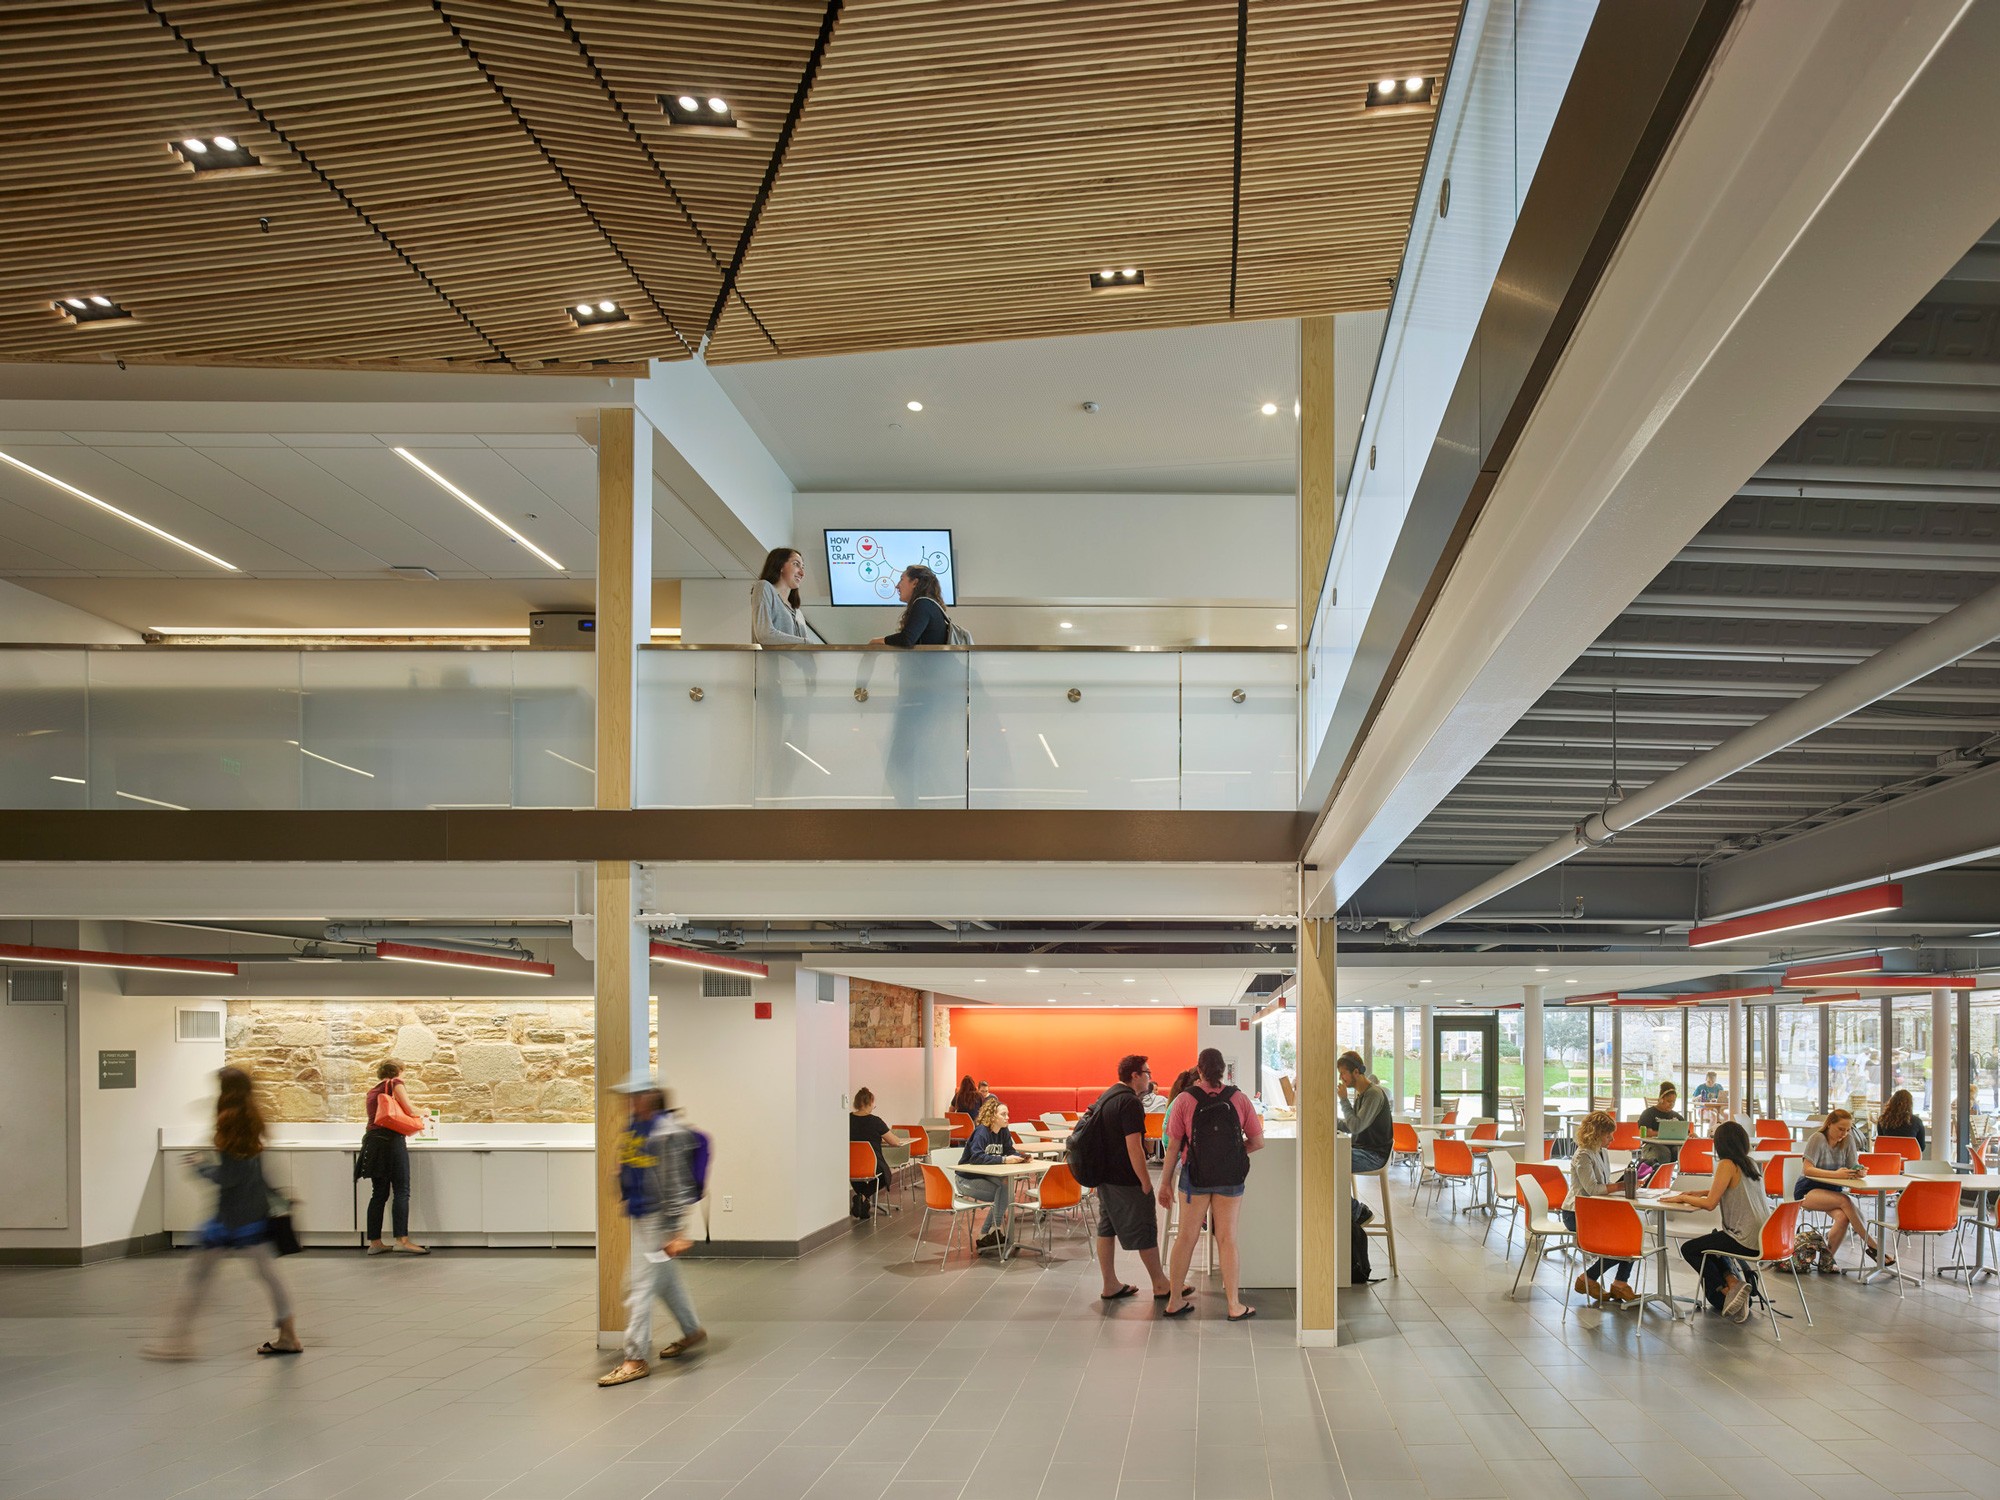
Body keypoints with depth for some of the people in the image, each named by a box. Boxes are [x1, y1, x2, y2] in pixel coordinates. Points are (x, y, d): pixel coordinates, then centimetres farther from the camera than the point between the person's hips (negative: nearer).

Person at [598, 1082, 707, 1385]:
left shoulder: (667, 1132, -17)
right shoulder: (631, 1126, 8)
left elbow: (675, 1182, -18)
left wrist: (676, 1231, -20)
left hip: (658, 1217, -9)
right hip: (639, 1216, 9)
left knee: (640, 1285, -9)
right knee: (667, 1280, 21)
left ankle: (635, 1360, -5)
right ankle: (693, 1332, 39)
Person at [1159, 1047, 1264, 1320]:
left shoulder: (1184, 1100, -7)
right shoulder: (1239, 1098, -4)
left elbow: (1173, 1146, -6)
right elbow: (1258, 1142, -1)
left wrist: (1165, 1182, 2)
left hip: (1196, 1176, 0)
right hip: (1231, 1178, 0)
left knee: (1186, 1237, 10)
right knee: (1227, 1239, 7)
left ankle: (1174, 1302, 16)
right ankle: (1234, 1305, 10)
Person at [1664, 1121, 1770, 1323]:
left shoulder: (1727, 1165, -14)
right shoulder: (1752, 1163, 10)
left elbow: (1710, 1203, -15)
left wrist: (1682, 1198, 0)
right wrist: (1700, 1193, 18)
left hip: (1747, 1241, -8)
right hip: (1764, 1236, 8)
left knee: (1689, 1249, 8)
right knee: (1712, 1240, 31)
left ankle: (1727, 1290, -1)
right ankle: (1734, 1281, 10)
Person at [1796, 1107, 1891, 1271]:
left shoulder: (1848, 1140, 2)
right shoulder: (1818, 1139, -15)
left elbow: (1854, 1167, -1)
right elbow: (1808, 1170, -23)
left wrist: (1861, 1172, -26)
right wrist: (1836, 1174, -35)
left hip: (1833, 1190, 5)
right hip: (1808, 1191, -5)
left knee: (1843, 1217, -28)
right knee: (1846, 1201, -32)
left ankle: (1826, 1261, -12)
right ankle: (1873, 1247, -25)